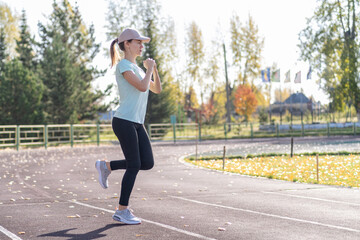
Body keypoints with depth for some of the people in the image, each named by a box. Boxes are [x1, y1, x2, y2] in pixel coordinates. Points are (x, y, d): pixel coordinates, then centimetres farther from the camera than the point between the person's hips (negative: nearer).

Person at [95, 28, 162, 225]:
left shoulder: (136, 68, 21)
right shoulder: (123, 65, -8)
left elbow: (157, 89, 20)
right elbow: (142, 87, -20)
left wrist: (154, 69, 6)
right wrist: (149, 68, -5)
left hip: (137, 123, 9)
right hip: (124, 121, -9)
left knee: (147, 163, 1)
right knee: (134, 165, -6)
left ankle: (106, 166, 19)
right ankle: (122, 211, 4)